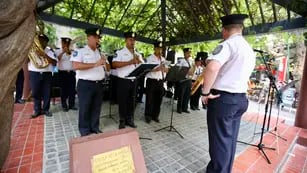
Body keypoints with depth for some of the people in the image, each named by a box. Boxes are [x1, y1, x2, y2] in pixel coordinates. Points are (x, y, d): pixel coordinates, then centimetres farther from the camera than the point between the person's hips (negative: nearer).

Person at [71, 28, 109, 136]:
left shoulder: (100, 53, 15)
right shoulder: (80, 51, -4)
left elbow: (108, 68, 16)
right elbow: (75, 66, -20)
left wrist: (105, 63, -7)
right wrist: (95, 64, -23)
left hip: (99, 84, 6)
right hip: (85, 84, -5)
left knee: (96, 108, 14)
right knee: (85, 108, 5)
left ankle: (95, 128, 29)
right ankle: (84, 131, 21)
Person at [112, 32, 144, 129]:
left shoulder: (138, 54, 14)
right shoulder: (120, 52, -4)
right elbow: (114, 64, -19)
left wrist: (139, 61, -10)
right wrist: (129, 62, -22)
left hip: (134, 81, 6)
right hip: (123, 81, -5)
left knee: (132, 101, 12)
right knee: (122, 101, 4)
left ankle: (130, 120, 27)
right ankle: (122, 121, 19)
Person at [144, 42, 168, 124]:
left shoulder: (163, 59, 15)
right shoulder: (149, 58, -1)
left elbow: (166, 70, 13)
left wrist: (165, 69, -10)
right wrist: (156, 69, -23)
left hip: (160, 81, 5)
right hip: (151, 81, -5)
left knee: (158, 99, 10)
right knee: (150, 99, 2)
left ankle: (155, 116, 24)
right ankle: (148, 116, 16)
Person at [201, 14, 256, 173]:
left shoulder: (228, 44, -13)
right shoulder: (250, 50, 17)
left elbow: (212, 68, -30)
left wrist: (206, 92, -19)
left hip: (222, 99, -9)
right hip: (241, 99, 9)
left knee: (220, 140, 3)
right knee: (230, 139, 18)